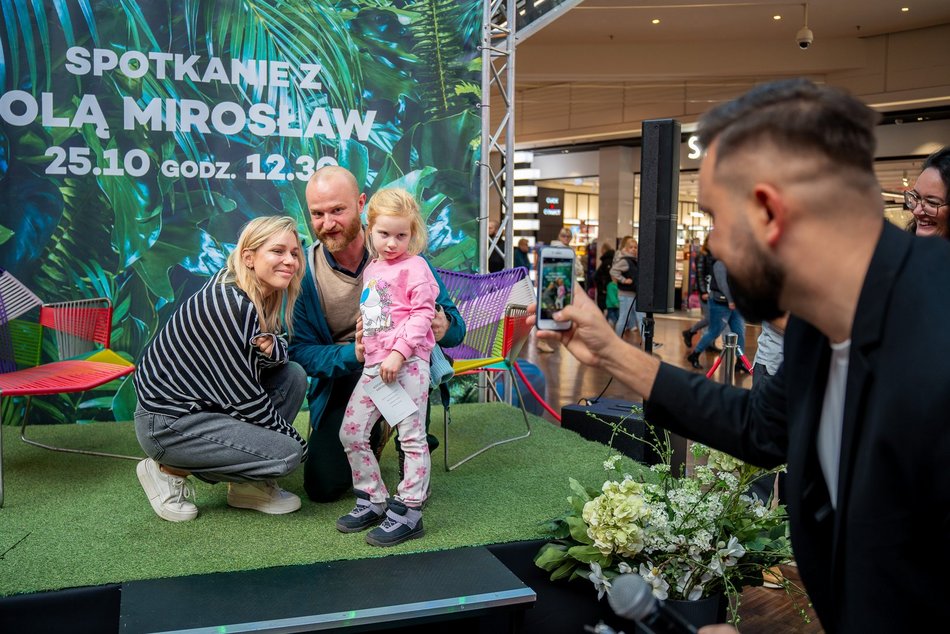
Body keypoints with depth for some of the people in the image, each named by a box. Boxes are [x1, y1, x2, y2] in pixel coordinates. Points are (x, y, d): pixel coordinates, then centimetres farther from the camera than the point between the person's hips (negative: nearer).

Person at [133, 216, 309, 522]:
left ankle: (249, 485, 8)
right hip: (166, 423, -9)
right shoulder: (229, 305, -25)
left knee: (293, 375, 1)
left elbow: (281, 352, 7)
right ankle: (171, 471, 1)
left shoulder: (263, 295, 1)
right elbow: (244, 396, -21)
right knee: (288, 453, -15)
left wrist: (272, 348, -18)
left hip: (203, 402, 9)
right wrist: (294, 438, -8)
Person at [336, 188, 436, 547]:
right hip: (373, 365, 8)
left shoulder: (414, 266, -5)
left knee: (411, 437, -3)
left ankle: (408, 511, 5)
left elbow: (423, 313, -14)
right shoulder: (371, 269, 18)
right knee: (351, 432, 8)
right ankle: (372, 501, 22)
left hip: (408, 363, -8)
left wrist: (399, 352, -21)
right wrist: (361, 342, 12)